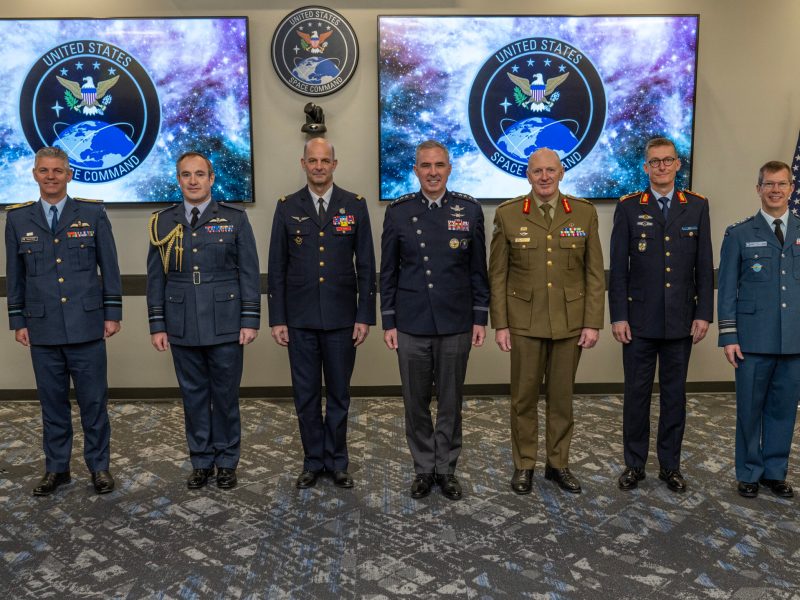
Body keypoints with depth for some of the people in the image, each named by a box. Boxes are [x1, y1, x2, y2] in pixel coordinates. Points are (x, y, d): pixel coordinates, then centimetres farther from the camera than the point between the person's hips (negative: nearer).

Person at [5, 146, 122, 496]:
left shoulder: (93, 213, 2)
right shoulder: (18, 219, 6)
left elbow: (109, 267, 3)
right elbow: (14, 275, 10)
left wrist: (112, 313, 0)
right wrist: (17, 321, 7)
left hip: (87, 326, -1)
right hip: (42, 330, 2)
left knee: (94, 401, 5)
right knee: (52, 403, 10)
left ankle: (99, 466, 19)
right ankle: (56, 468, 24)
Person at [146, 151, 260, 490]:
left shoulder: (235, 218, 0)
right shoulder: (163, 222, 6)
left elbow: (249, 273, -1)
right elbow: (156, 277, 8)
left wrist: (250, 320, -6)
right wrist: (157, 325, 4)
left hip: (225, 325, -2)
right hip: (182, 327, 2)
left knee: (225, 395, 6)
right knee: (193, 396, 10)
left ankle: (226, 462, 22)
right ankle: (201, 461, 24)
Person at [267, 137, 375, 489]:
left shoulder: (355, 205, 2)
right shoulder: (287, 207, 3)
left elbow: (365, 266, 1)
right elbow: (276, 268, 3)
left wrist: (365, 316, -4)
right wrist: (277, 319, -1)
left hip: (341, 317, 0)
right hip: (300, 318, 1)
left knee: (339, 393, 10)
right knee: (306, 395, 9)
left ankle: (337, 462, 25)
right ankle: (312, 462, 24)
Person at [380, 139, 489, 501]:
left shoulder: (470, 210, 1)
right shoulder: (398, 212, 1)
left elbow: (478, 270, 5)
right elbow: (388, 272, 4)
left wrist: (480, 318, 2)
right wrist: (388, 322, 1)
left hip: (456, 324, 0)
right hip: (411, 324, 0)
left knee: (451, 401, 9)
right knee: (416, 402, 9)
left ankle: (446, 468, 25)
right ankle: (423, 469, 25)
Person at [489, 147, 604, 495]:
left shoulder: (584, 213, 1)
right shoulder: (508, 214, -2)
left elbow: (595, 273, 2)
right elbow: (497, 274, -1)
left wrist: (592, 323, -3)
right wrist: (500, 324, -4)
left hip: (570, 322, 1)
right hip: (525, 322, -1)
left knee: (562, 396, 12)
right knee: (524, 396, 8)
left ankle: (558, 464, 27)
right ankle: (524, 465, 23)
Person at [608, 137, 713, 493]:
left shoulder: (696, 206, 6)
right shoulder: (629, 207, 0)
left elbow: (704, 266, 6)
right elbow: (618, 267, -2)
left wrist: (703, 314, 0)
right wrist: (618, 316, -7)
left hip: (681, 320, 2)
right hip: (639, 320, -1)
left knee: (675, 394, 10)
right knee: (636, 393, 6)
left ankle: (670, 465, 24)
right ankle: (634, 464, 20)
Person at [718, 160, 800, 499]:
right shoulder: (739, 234, 1)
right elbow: (727, 290, -1)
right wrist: (728, 337, -6)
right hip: (754, 340, -2)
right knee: (750, 409, 6)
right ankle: (749, 473, 21)